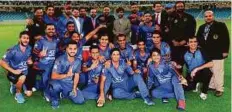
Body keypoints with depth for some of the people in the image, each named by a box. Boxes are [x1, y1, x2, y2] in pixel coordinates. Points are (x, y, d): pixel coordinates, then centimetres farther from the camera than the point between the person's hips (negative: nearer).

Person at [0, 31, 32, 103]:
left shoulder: (29, 48, -8)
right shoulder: (13, 50, -22)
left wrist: (30, 61, -10)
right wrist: (13, 71, -24)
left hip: (25, 72, 5)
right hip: (14, 73, -5)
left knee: (28, 94, 4)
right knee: (22, 78, -39)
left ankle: (16, 85, 34)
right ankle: (18, 93, -8)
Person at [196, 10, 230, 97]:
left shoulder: (221, 25, -5)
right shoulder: (202, 27, 12)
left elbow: (226, 38, -8)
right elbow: (198, 39, 17)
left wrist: (225, 51, -12)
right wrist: (200, 48, 1)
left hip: (217, 54, -6)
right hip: (206, 54, 6)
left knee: (217, 72, -1)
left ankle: (219, 89, 10)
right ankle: (211, 86, 29)